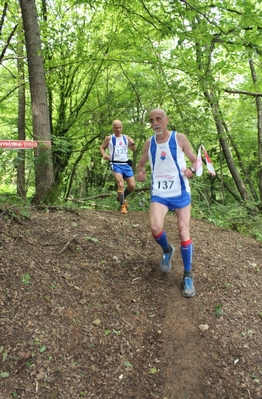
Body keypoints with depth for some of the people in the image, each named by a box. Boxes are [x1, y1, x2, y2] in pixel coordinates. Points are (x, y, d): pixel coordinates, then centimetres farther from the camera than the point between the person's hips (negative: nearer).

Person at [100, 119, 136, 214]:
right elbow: (102, 147, 15)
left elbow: (134, 150, 13)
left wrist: (132, 144, -9)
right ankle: (122, 206, -4)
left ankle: (121, 198, 29)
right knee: (121, 185, -19)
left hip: (126, 164, 4)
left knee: (132, 186, 2)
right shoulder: (109, 138, 3)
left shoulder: (126, 138, 11)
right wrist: (104, 155, -5)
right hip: (116, 164, -4)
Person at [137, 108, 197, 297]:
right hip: (159, 193, 2)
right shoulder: (149, 143, 4)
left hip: (181, 192, -1)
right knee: (155, 227, -20)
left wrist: (192, 170, -23)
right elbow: (141, 164, 16)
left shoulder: (180, 138, -5)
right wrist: (140, 173, -8)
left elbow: (196, 160, 0)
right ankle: (167, 250, 16)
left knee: (183, 231, -2)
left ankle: (188, 276, 14)